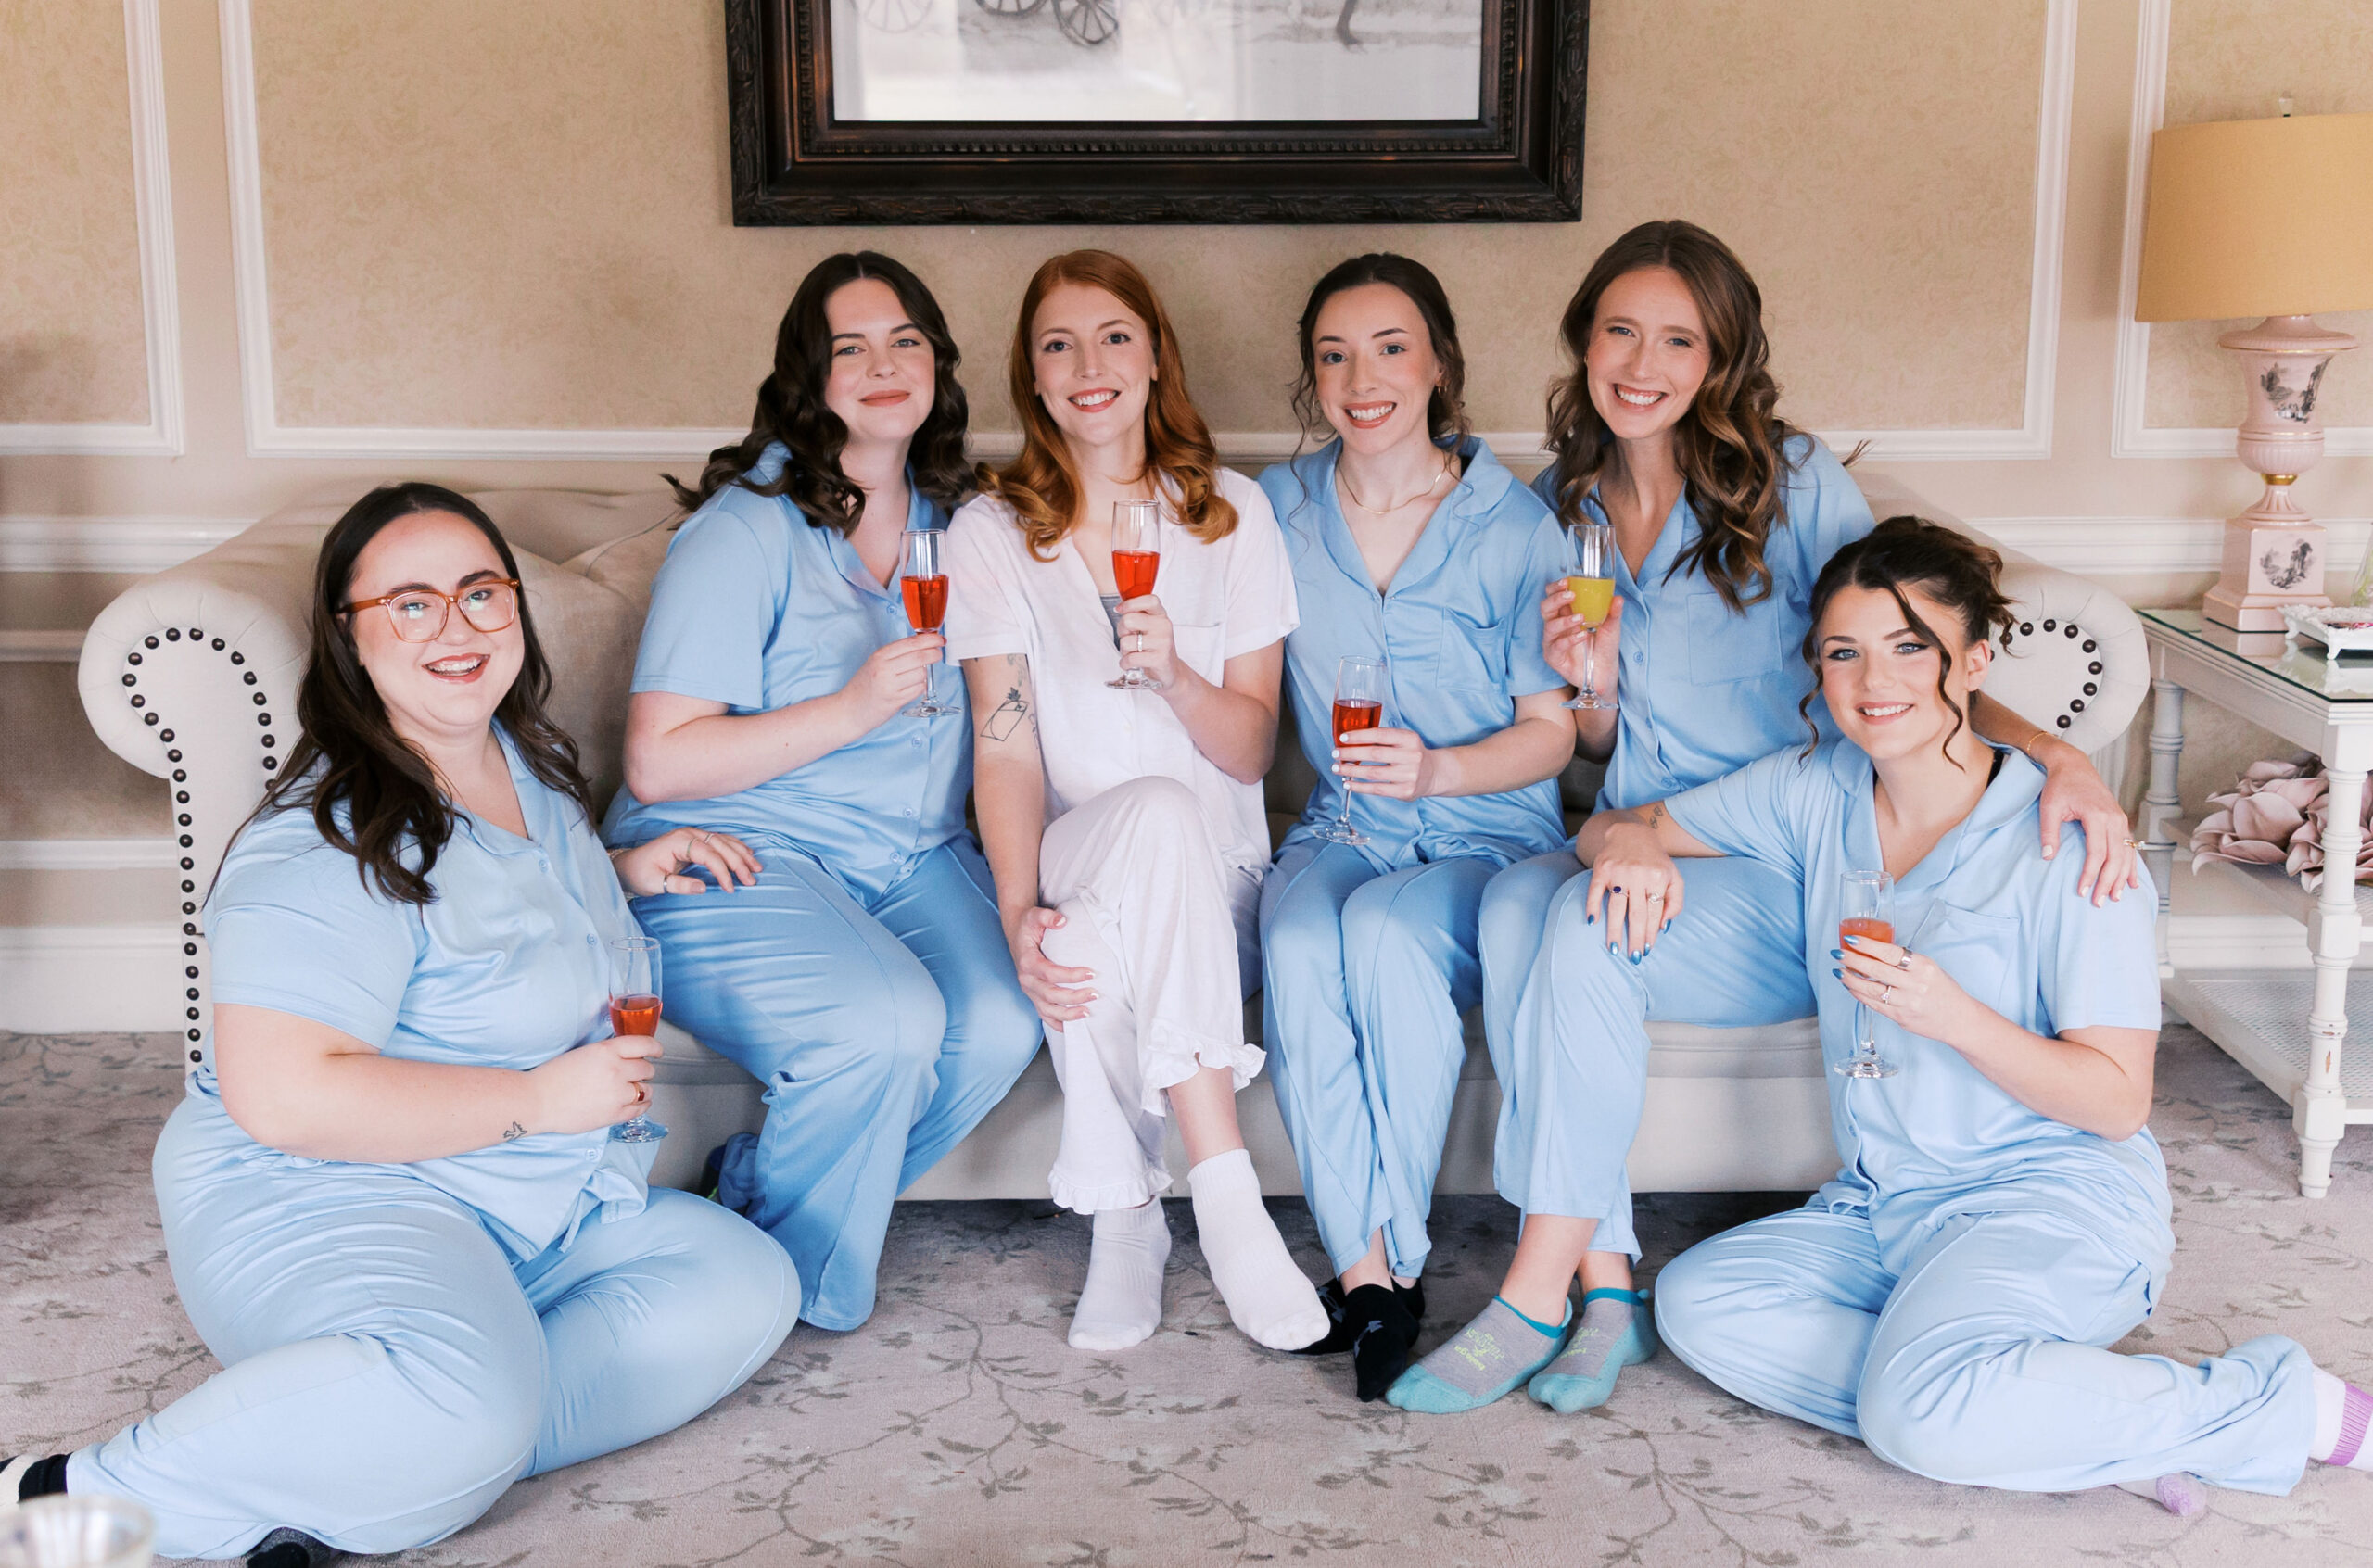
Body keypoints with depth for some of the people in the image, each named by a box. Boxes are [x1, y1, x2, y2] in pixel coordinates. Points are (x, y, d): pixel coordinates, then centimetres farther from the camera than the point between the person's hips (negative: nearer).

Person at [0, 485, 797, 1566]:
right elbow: (280, 1094, -27)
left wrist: (624, 873, 13)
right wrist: (538, 1100, -20)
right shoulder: (332, 844, -18)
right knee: (464, 1403, -38)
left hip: (536, 1212, 9)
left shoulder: (527, 764, 10)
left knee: (748, 1288, -10)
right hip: (315, 1203, -9)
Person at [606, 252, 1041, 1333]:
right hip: (740, 863, -6)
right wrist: (850, 710, -19)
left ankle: (760, 1193, -1)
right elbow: (659, 761, -14)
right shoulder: (746, 530, -8)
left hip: (911, 859, 6)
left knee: (1001, 1024, -24)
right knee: (888, 1022, -32)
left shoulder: (953, 523, 13)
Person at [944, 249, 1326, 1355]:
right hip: (1071, 860, -1)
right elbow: (1005, 752, -5)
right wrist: (1019, 912, -23)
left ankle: (1125, 1223, -22)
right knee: (1157, 809, -37)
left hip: (1212, 878, 1)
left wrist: (1175, 676, -20)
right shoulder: (990, 534, 5)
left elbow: (1253, 750, 2)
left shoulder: (1231, 515, 7)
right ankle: (1225, 1195, -35)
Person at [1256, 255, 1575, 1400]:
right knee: (1299, 948, -32)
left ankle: (1392, 1257, -21)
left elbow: (1550, 734, -2)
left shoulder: (1514, 526, -2)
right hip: (1342, 830, 2)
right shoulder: (1278, 509, 7)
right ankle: (1364, 1267, -26)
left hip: (1490, 837, -2)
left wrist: (1433, 768, -19)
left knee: (1388, 933, -35)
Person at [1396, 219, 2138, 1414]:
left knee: (1589, 920, -33)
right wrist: (1591, 681, -6)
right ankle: (1606, 1288, -26)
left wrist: (2054, 754, -24)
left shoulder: (1793, 484, -2)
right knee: (1515, 898, -30)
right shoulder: (1561, 505, 12)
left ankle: (1535, 1296, -23)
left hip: (1778, 881, -4)